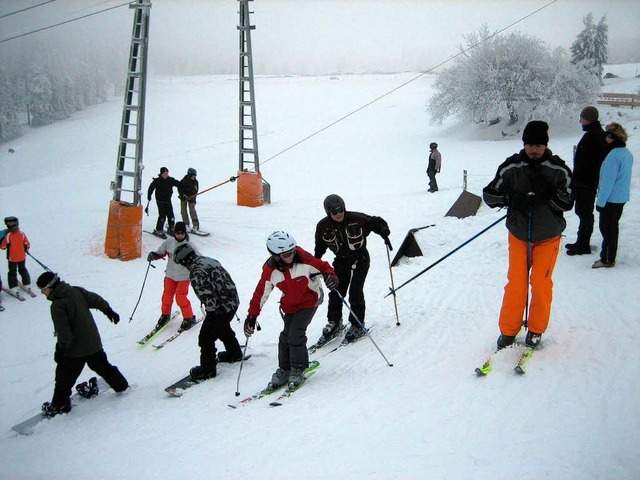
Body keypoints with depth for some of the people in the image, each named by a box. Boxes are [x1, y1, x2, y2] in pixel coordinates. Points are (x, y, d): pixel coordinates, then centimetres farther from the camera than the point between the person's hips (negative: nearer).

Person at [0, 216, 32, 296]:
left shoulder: (7, 236, -21)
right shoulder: (22, 234, -13)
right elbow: (27, 245, -3)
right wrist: (26, 249, 18)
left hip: (12, 258, -3)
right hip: (22, 257, 3)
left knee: (12, 272, 11)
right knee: (23, 270, 22)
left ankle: (14, 288, 8)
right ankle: (27, 285, 27)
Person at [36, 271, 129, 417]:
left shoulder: (57, 305, -22)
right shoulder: (77, 291, -2)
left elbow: (63, 332, -23)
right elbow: (96, 300, 7)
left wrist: (61, 350, -13)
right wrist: (109, 311, 20)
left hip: (75, 350, -7)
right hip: (93, 343, 7)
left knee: (64, 376, 9)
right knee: (102, 366, 25)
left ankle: (59, 405, 19)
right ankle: (120, 384, 36)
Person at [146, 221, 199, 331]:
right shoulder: (169, 242, -6)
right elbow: (161, 252, 8)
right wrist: (153, 255, -12)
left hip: (184, 276, -4)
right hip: (170, 274, 4)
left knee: (180, 298, -7)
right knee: (167, 295, 10)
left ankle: (189, 318, 14)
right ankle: (165, 315, 36)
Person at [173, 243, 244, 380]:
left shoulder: (196, 272, -20)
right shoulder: (209, 260, 8)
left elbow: (207, 294, -25)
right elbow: (225, 279, 16)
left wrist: (213, 313, -17)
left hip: (219, 308, -10)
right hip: (233, 302, 10)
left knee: (206, 338, 4)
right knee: (223, 328, 32)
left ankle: (207, 369, 14)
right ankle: (234, 353, 50)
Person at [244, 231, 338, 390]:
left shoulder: (303, 259, -24)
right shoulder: (270, 270, -16)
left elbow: (322, 266, -10)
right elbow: (261, 293, -7)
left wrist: (330, 275, -32)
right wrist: (252, 316, -6)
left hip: (309, 301, -3)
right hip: (289, 304, 3)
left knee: (296, 333, -14)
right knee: (286, 335, -3)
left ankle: (298, 370, 4)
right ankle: (284, 369, 19)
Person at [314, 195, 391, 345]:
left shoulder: (356, 219, -20)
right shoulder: (323, 226, -11)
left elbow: (376, 222, -7)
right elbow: (319, 247, 6)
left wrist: (384, 233, -25)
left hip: (360, 259, -3)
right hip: (341, 261, 3)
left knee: (355, 292, -11)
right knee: (336, 292, 0)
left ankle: (357, 326, 3)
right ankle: (334, 323, 20)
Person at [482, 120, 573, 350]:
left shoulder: (559, 170, -8)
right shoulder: (511, 167, -8)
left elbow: (568, 203, -7)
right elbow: (489, 194, -6)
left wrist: (548, 192, -25)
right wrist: (512, 198, -23)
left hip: (548, 237, 0)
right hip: (519, 235, 0)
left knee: (541, 283, 2)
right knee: (516, 283, 1)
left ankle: (536, 329, 21)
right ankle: (508, 330, 15)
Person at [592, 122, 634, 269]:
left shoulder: (613, 156, -22)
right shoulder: (628, 153, 8)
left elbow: (608, 181, -22)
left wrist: (600, 201, -17)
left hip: (611, 198, -9)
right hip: (622, 197, 9)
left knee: (606, 228, 0)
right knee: (613, 226, 17)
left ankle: (607, 260, 5)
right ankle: (609, 257, 25)